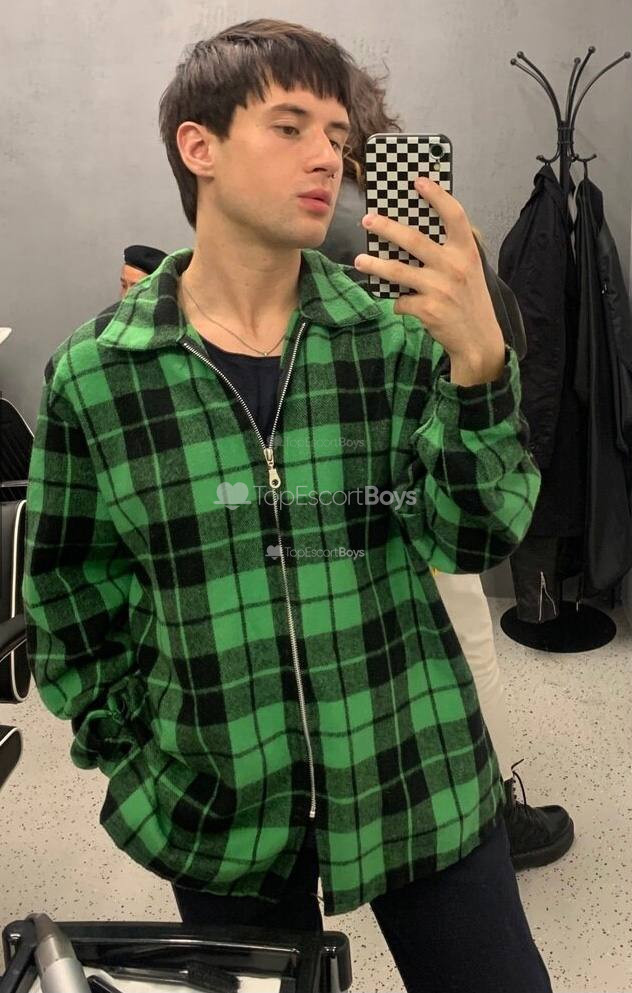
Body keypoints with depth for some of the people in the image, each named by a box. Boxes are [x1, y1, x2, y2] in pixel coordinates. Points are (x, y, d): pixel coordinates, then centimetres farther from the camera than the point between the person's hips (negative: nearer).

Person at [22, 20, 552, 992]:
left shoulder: (398, 334, -7)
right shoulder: (92, 373, -7)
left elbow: (475, 539, -12)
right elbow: (71, 593, 3)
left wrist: (478, 363, -26)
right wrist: (125, 748, 3)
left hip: (423, 787, 1)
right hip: (217, 813, 0)